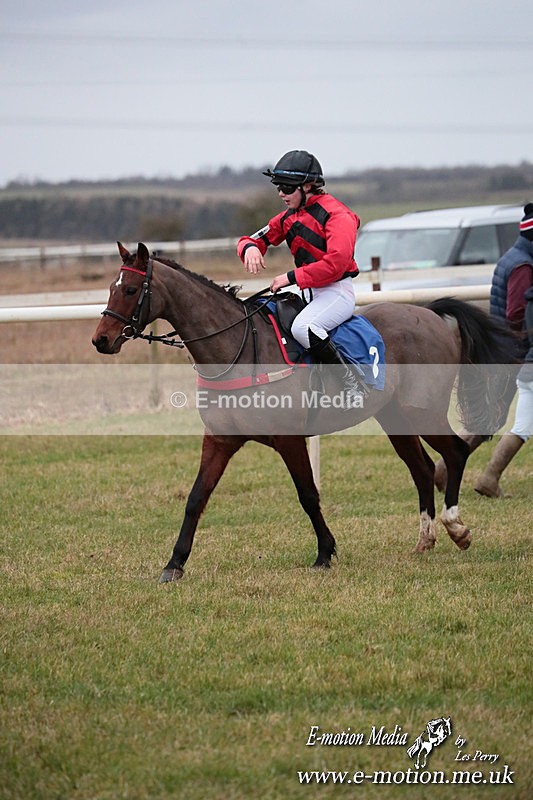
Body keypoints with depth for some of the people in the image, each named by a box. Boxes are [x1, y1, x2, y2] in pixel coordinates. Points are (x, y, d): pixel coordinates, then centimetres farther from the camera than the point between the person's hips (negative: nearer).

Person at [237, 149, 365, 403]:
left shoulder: (336, 214, -13)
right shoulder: (289, 217, 13)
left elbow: (336, 263, -23)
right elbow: (259, 238, 17)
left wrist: (291, 277, -21)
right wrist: (250, 247, -10)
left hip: (337, 291, -9)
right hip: (309, 292, 9)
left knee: (302, 326, -34)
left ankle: (350, 381, -24)